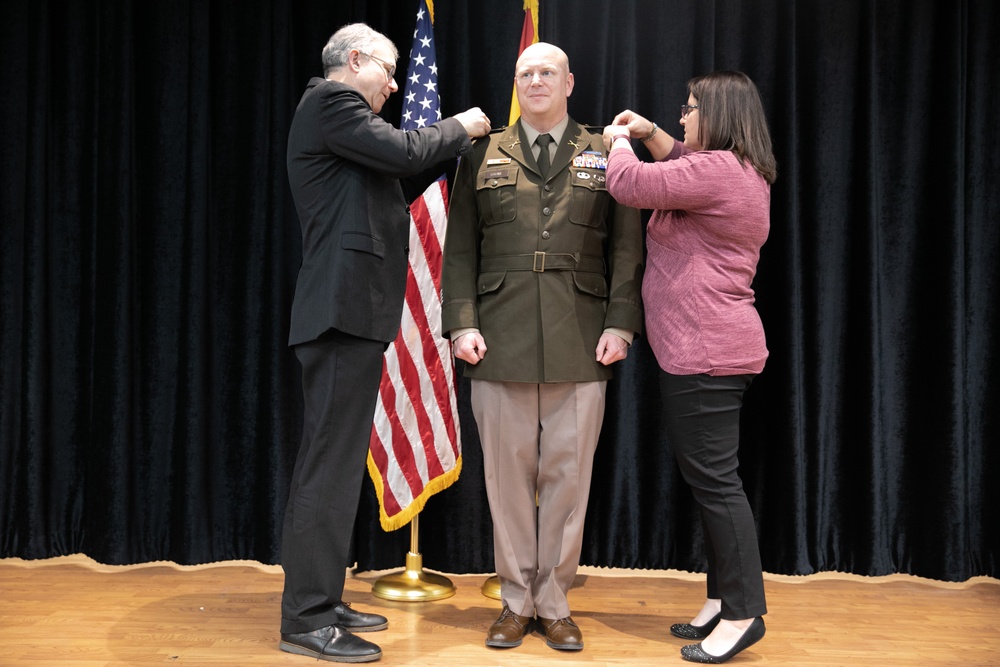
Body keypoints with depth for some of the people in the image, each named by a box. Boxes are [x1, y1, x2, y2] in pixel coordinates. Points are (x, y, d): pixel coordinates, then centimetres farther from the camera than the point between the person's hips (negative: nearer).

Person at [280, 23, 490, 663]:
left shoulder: (338, 110, 25)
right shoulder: (331, 100, -5)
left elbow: (389, 172, 23)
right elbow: (404, 152, -15)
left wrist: (453, 142, 17)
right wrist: (458, 127, 2)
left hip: (352, 311, 11)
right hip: (344, 309, -11)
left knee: (338, 463, 13)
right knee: (330, 465, -8)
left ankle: (323, 601, 22)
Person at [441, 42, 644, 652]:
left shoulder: (606, 155, 12)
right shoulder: (484, 156, 13)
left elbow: (627, 250, 5)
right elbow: (460, 250, 8)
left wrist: (620, 324, -6)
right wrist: (462, 324, -4)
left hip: (580, 346, 0)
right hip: (501, 341, 1)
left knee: (569, 476, 3)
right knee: (508, 475, 5)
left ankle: (555, 604, 18)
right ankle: (516, 602, 19)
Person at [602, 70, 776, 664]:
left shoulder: (717, 169, -15)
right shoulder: (743, 172, 17)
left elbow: (631, 184, -16)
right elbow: (682, 169, 36)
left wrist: (619, 143, 4)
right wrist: (648, 134, 22)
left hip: (704, 352, -11)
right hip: (715, 347, 11)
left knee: (715, 480, -5)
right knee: (711, 478, 15)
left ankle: (743, 613, 3)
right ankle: (724, 600, 24)